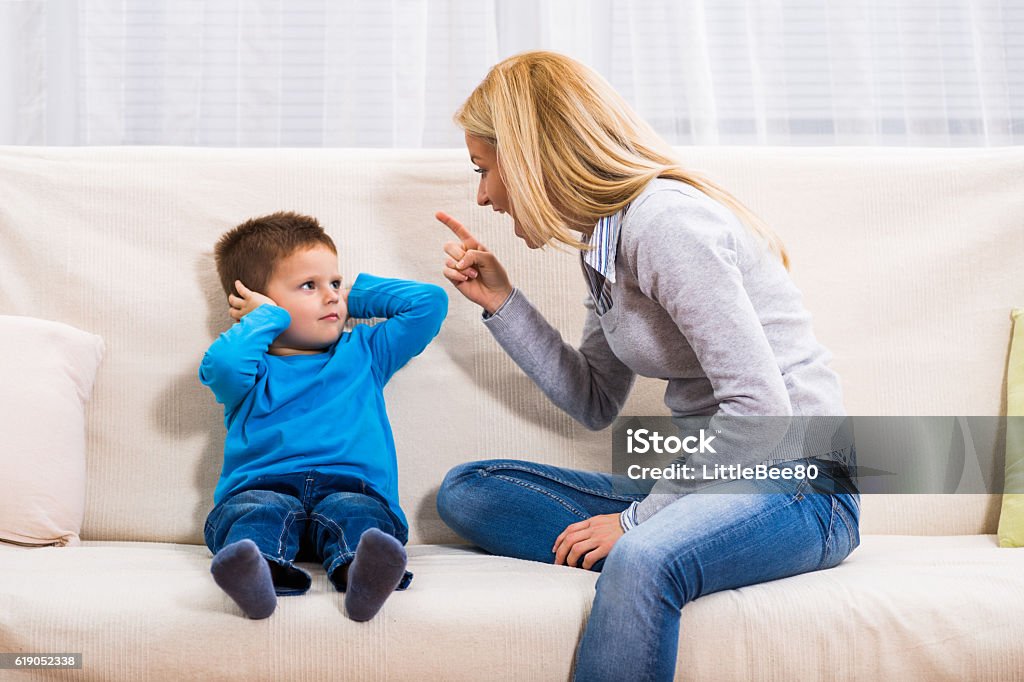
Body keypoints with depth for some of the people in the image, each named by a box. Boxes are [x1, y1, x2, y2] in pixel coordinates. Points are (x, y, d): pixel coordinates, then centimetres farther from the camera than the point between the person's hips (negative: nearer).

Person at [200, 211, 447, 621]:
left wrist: (355, 295, 27)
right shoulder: (253, 371, 17)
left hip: (352, 488, 1)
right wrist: (268, 318, 7)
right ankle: (255, 575, -63)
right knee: (260, 511, -34)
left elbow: (430, 302, 23)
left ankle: (361, 574, -64)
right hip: (263, 489, 0)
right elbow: (221, 363, -10)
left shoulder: (363, 353, 27)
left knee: (356, 512, -33)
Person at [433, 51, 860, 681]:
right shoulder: (604, 236, 10)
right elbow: (596, 404, 16)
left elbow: (762, 410, -22)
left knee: (641, 562, -40)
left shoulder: (664, 219, -18)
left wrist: (638, 517, -19)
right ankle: (659, 557, -15)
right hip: (702, 477, 9)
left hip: (796, 484, -9)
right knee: (466, 490, -1)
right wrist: (500, 301, 9)